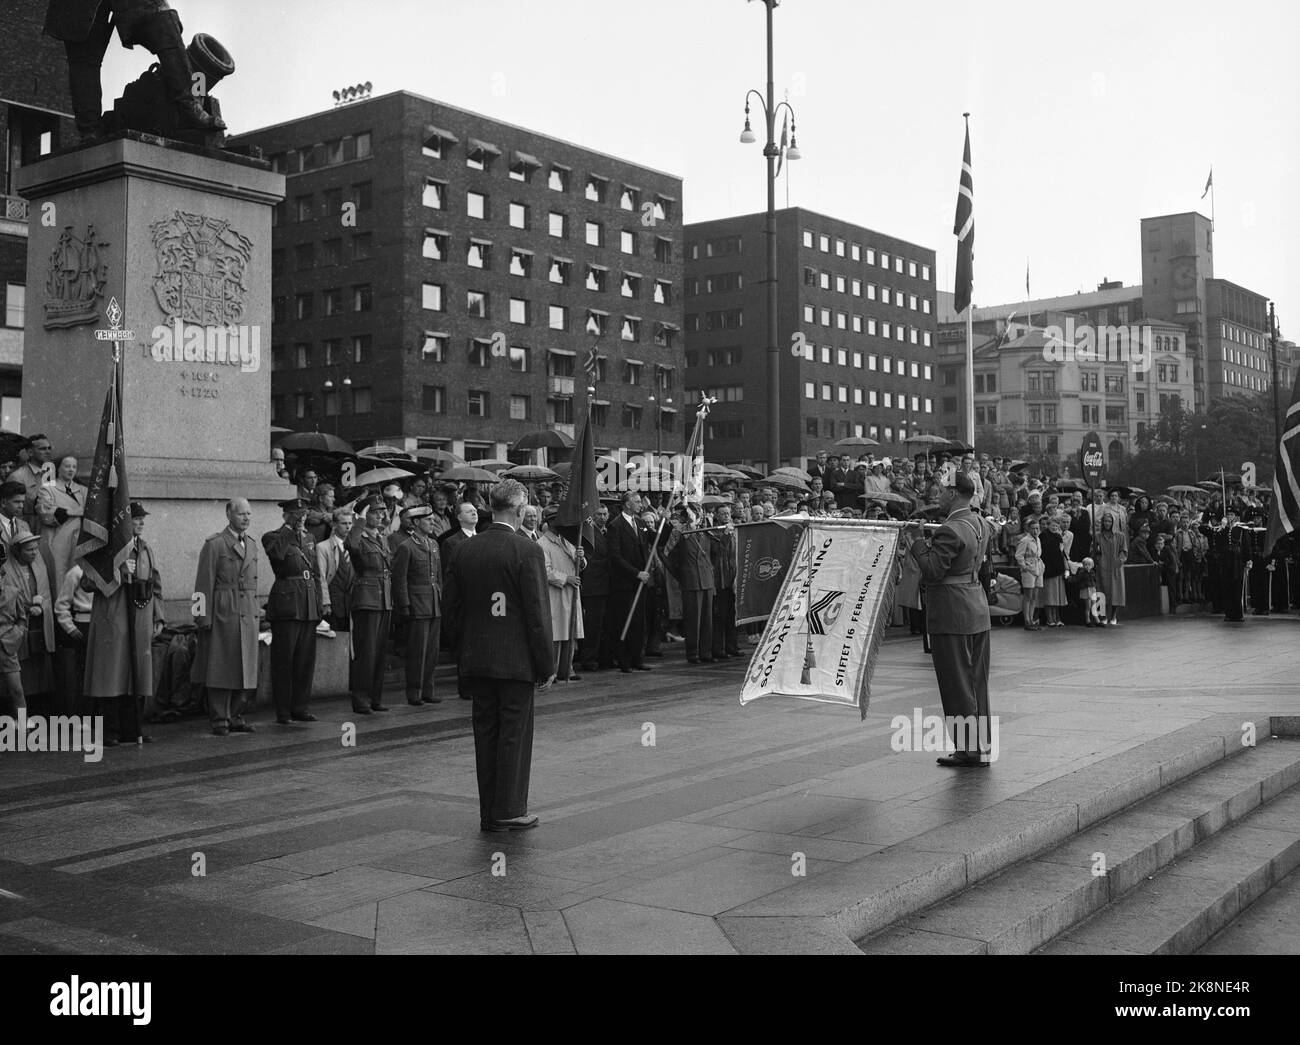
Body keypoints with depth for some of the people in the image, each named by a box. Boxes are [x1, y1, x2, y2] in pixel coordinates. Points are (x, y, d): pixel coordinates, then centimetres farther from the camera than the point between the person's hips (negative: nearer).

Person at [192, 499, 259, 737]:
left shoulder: (252, 544, 16)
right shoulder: (214, 544, -5)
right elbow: (204, 584, -8)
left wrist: (256, 611, 15)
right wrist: (204, 617, -12)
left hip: (248, 615, 6)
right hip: (222, 613, -6)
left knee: (245, 670, 8)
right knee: (221, 669, 0)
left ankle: (235, 716, 18)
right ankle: (219, 720, 7)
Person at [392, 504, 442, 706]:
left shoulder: (434, 544, 15)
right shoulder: (406, 547, -7)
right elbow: (400, 580, -9)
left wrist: (441, 599, 14)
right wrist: (405, 607, -13)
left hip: (435, 606, 7)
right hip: (417, 607, -7)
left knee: (432, 651, 9)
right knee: (417, 651, -3)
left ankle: (427, 691, 17)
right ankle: (414, 694, 5)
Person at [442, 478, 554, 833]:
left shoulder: (463, 551, 4)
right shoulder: (527, 551, -13)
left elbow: (451, 607, 9)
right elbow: (538, 613, -13)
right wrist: (547, 665, -6)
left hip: (476, 660, 5)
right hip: (516, 660, -5)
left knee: (486, 734, 11)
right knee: (515, 734, 4)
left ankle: (489, 812, 17)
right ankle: (509, 811, 8)